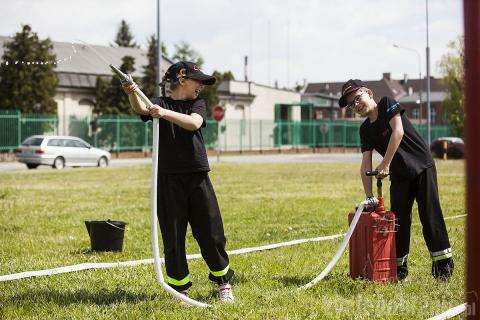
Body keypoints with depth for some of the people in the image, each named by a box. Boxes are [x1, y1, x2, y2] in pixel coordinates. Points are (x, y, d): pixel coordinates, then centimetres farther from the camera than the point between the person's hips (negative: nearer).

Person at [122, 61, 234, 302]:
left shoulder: (197, 104, 11)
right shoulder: (159, 103, 5)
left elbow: (193, 123, -13)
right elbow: (141, 108, -19)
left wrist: (165, 113, -28)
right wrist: (132, 94, -41)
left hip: (198, 178, 2)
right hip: (169, 180, -2)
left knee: (211, 234, 5)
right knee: (173, 237, 2)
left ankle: (223, 282, 22)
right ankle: (179, 288, 14)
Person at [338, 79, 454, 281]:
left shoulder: (387, 104, -8)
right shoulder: (365, 130, 5)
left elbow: (398, 131, -22)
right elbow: (365, 164, -2)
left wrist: (385, 164, -23)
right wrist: (369, 196, -10)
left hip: (422, 167, -5)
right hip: (399, 175, 5)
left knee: (430, 214, -8)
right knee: (399, 218, 3)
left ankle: (443, 263, -4)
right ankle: (399, 266, 13)